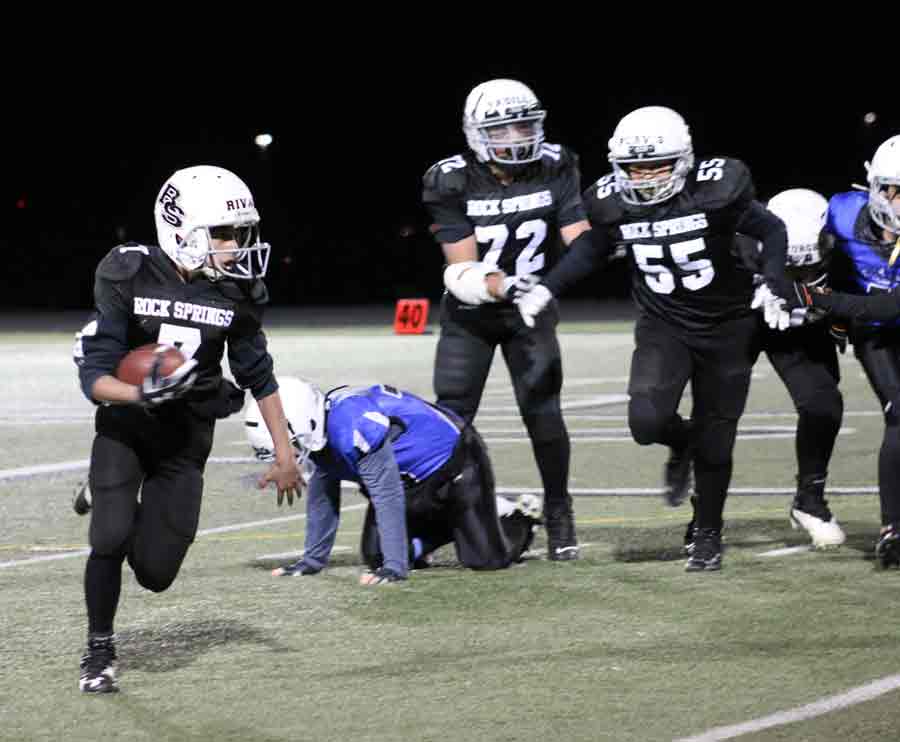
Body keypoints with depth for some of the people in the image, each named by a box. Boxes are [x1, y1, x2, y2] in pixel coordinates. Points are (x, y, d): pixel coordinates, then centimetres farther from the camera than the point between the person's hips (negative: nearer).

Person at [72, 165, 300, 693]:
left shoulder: (237, 292, -11)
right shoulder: (129, 277, -18)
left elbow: (259, 377, 4)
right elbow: (95, 379, -19)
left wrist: (285, 455, 4)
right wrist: (142, 394, -39)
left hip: (187, 437, 2)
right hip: (124, 426, -2)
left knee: (155, 573, -3)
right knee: (110, 539, -17)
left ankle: (116, 502, 30)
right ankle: (100, 650, 8)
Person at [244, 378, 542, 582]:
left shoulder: (352, 427, -39)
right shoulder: (319, 434, -10)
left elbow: (388, 496, -38)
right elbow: (321, 501, 5)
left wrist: (394, 569, -37)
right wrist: (313, 559, 9)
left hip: (456, 464, -9)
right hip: (415, 481, 9)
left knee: (484, 558, -9)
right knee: (374, 555, 2)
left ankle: (523, 517, 23)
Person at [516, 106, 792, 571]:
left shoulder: (716, 189, -20)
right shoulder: (612, 203, -11)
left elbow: (770, 230, -6)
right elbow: (593, 252, 10)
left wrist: (773, 284, -20)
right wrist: (546, 289, 4)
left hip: (725, 327, -2)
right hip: (663, 326, 2)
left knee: (714, 441, 4)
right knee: (647, 421, -20)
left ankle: (709, 534, 27)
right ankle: (682, 445, 18)